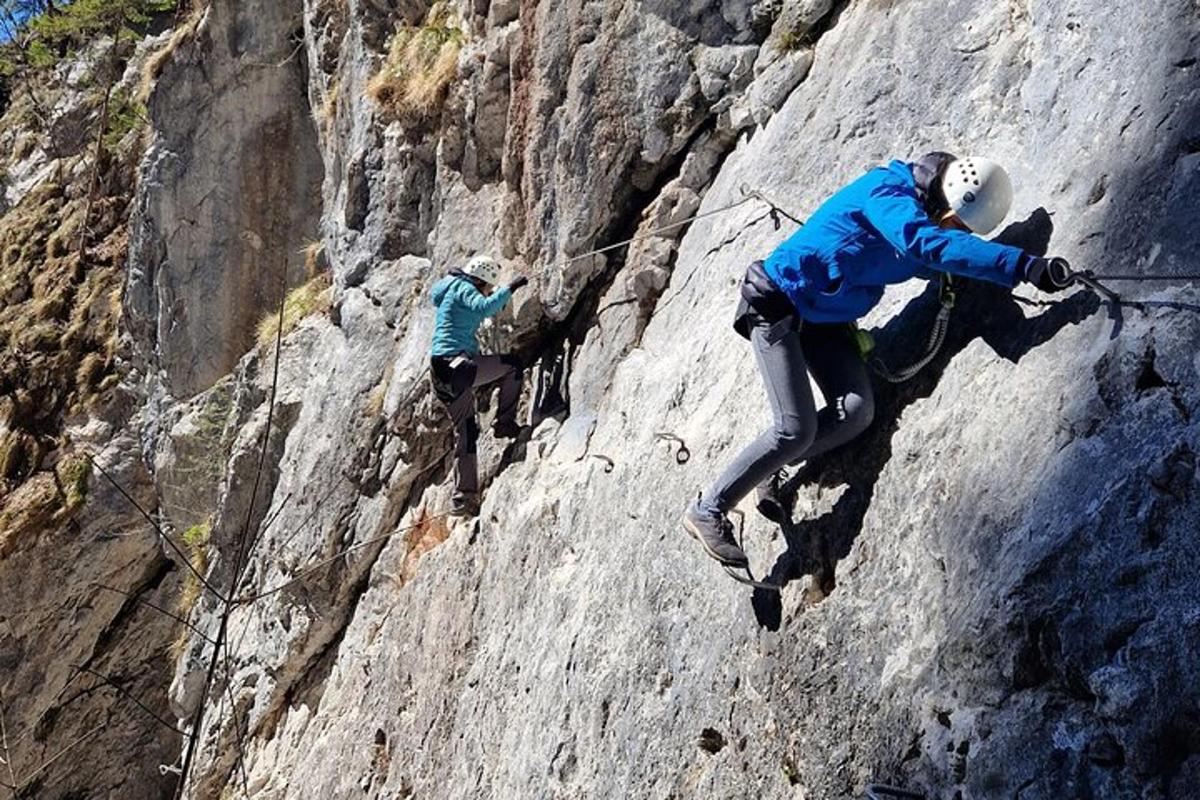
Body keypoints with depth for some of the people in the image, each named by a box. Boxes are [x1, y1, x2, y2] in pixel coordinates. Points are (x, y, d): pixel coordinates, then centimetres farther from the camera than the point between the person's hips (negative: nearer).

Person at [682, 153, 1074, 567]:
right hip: (778, 306, -8)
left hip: (826, 320, 8)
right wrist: (1026, 266, -48)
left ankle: (769, 468, 9)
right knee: (796, 429, -14)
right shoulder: (887, 192, -26)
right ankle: (708, 511, 1)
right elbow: (929, 245, -42)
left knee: (856, 412, -11)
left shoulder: (922, 211, 1)